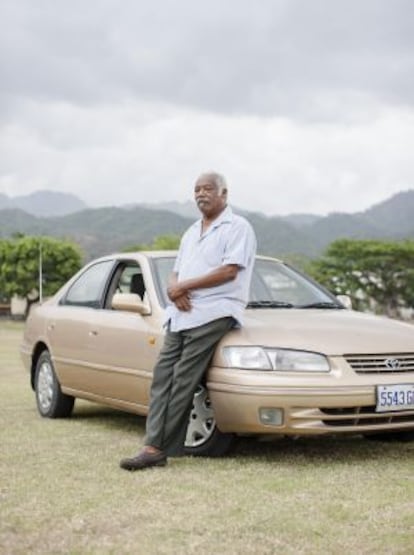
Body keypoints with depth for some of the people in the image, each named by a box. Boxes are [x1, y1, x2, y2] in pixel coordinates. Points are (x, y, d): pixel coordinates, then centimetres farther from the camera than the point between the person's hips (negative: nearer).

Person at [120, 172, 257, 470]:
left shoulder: (237, 227, 1)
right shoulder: (192, 232, 27)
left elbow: (230, 271, -12)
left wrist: (184, 286, -9)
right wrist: (174, 290, -2)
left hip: (212, 314, -8)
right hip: (181, 314, 8)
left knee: (183, 381, -12)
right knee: (163, 376, -4)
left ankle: (158, 447, -11)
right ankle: (155, 446, -7)